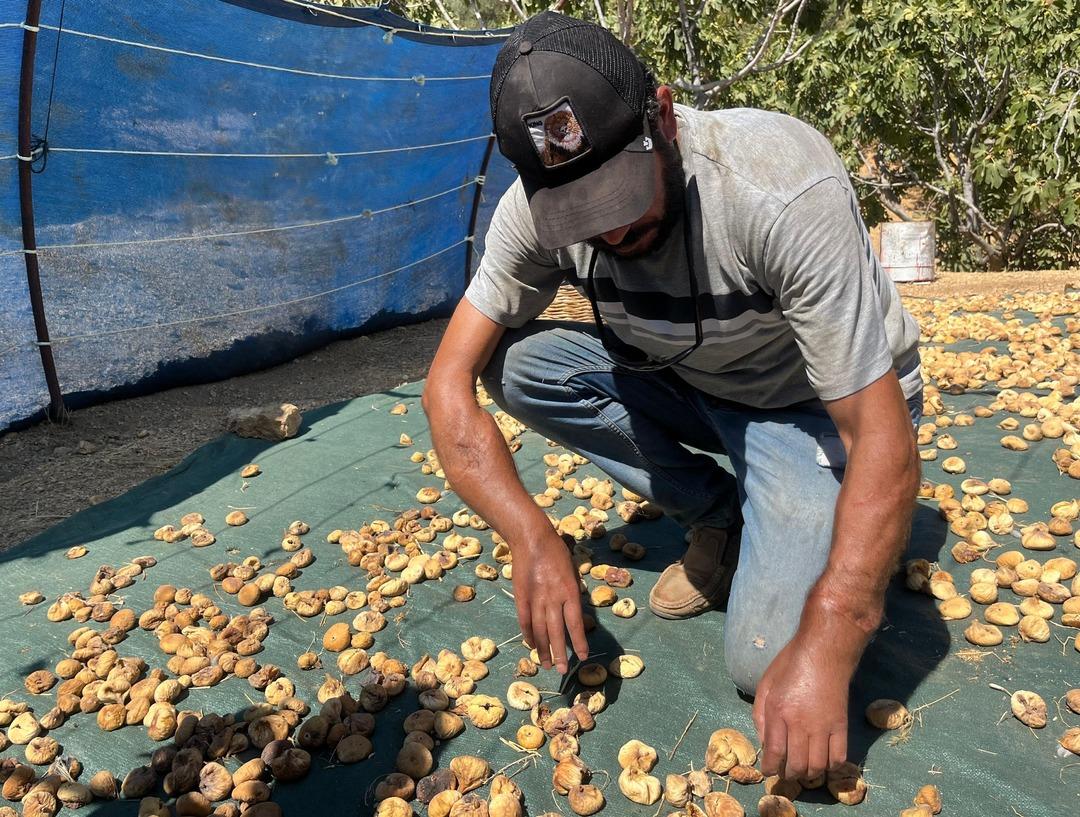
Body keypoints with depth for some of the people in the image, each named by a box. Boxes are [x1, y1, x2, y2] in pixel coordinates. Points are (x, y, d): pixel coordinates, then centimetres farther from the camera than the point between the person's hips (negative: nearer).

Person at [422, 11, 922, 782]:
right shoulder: (537, 208, -20)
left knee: (766, 658, -24)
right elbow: (450, 383, -18)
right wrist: (534, 538, -31)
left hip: (819, 404, -5)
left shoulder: (784, 189, -34)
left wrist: (825, 647, -39)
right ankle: (720, 520, -2)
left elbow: (883, 438, -32)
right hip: (685, 383, 5)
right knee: (516, 362, -18)